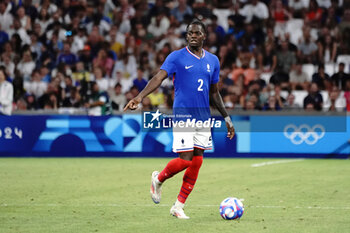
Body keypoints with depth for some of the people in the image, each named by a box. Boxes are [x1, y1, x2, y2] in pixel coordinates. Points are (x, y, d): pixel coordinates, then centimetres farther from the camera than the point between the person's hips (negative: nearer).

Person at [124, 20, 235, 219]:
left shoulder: (213, 60, 12)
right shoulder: (177, 57, -3)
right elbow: (159, 78, -15)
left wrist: (227, 119, 20)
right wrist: (140, 97, -30)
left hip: (204, 117, 5)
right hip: (182, 115, -5)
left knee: (197, 161, 0)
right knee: (185, 160, -12)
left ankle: (179, 206, 9)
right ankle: (158, 180, 18)